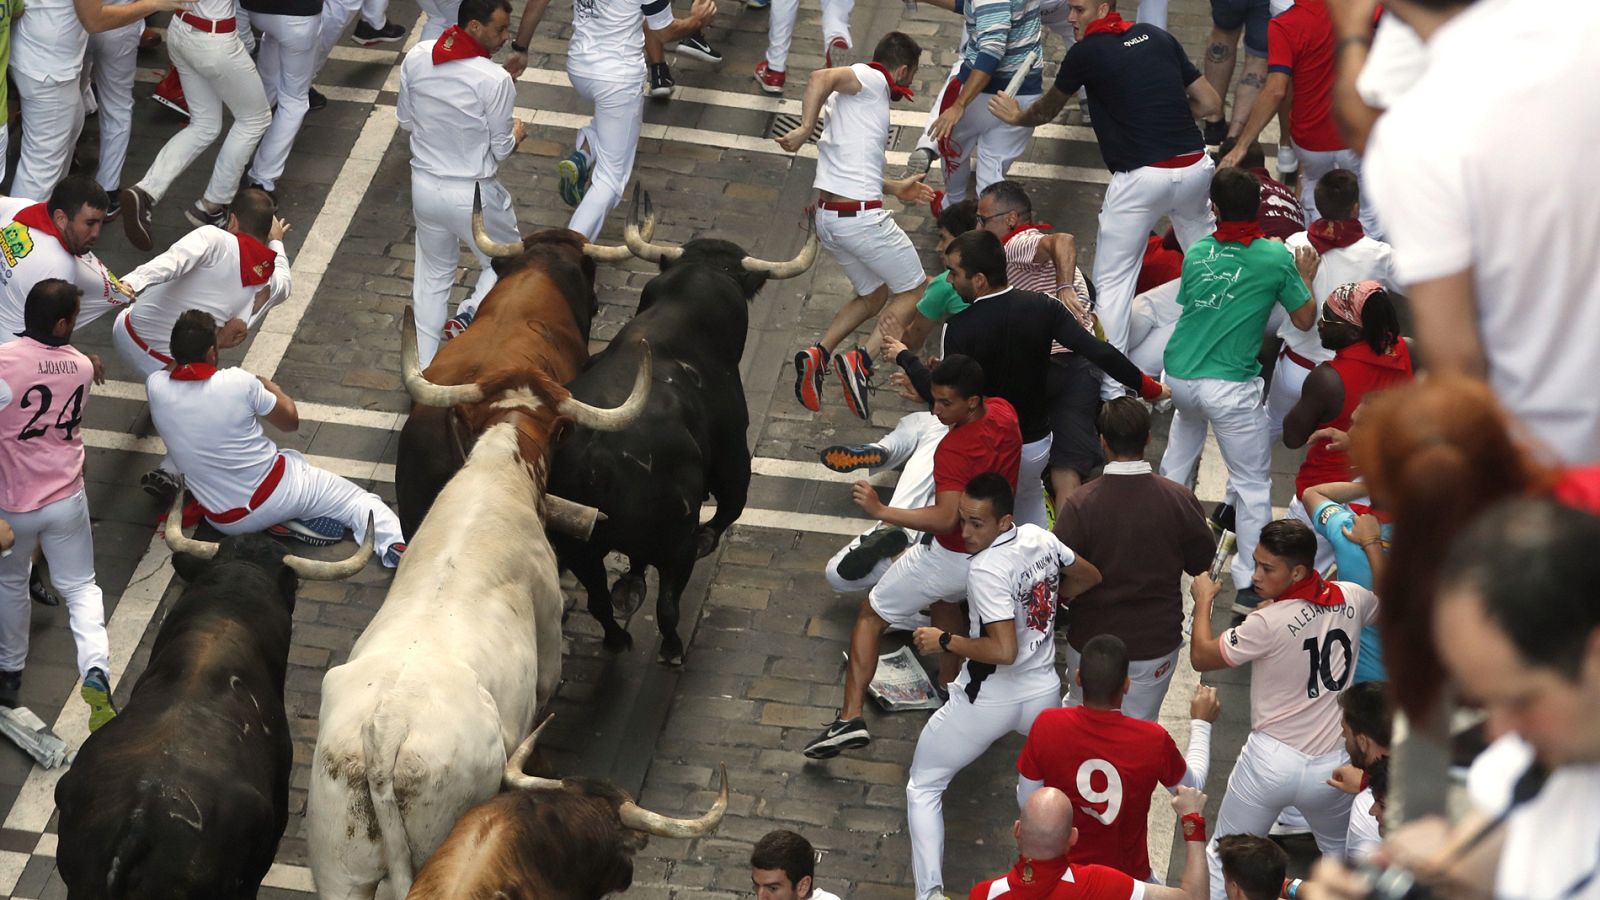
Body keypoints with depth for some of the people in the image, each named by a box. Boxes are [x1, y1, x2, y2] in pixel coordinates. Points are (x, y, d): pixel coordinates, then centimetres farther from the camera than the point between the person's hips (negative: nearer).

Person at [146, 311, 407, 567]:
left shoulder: (156, 387, -13)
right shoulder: (238, 382, -19)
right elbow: (291, 421, 1)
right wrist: (275, 391, 21)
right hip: (278, 492, -2)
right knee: (358, 500, 12)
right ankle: (393, 542, -18)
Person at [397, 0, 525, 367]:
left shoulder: (416, 58, -9)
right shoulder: (495, 81, -25)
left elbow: (405, 119, 5)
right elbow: (501, 149, -13)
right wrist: (517, 133, 8)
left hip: (425, 186, 5)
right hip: (473, 195, -5)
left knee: (432, 275, 22)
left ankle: (426, 370, 27)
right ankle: (469, 317, -5)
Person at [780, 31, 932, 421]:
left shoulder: (862, 93, 21)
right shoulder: (873, 79, -6)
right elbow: (821, 77, -25)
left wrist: (895, 188, 34)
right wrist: (805, 130, -31)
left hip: (828, 216, 9)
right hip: (862, 215, -9)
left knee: (873, 295, 23)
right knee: (913, 291, 8)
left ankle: (818, 353, 3)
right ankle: (861, 360, -9)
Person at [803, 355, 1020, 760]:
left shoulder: (954, 450, -32)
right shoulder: (1003, 412, -8)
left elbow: (946, 518, -41)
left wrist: (881, 510, -40)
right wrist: (932, 387, 5)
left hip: (951, 557, -8)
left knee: (871, 615, 4)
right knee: (945, 600, 39)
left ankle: (850, 718, -5)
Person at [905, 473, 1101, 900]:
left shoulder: (986, 569, -26)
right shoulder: (1042, 539, -4)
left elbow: (1004, 651, -30)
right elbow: (1089, 576, 14)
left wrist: (943, 641, -19)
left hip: (986, 701, -6)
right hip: (1043, 693, 6)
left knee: (923, 787, 11)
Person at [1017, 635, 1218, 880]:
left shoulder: (1046, 726, -18)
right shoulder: (1153, 740, -20)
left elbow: (1026, 801, -4)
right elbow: (1192, 785, 2)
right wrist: (1201, 723, 16)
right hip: (1126, 874, -1)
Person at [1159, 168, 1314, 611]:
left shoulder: (1196, 253, 6)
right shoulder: (1276, 257, -7)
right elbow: (1305, 319, 1)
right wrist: (1304, 274, 18)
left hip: (1179, 376, 5)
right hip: (1229, 386, -5)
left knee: (1185, 428, 34)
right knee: (1253, 482, 5)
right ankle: (1251, 580, 5)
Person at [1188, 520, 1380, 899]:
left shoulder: (1268, 624, -20)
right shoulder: (1352, 599, -5)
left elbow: (1201, 657, -7)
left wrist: (1203, 600, 8)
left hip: (1270, 763, -5)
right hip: (1332, 766, 5)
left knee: (1222, 861, 10)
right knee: (1343, 856, 28)